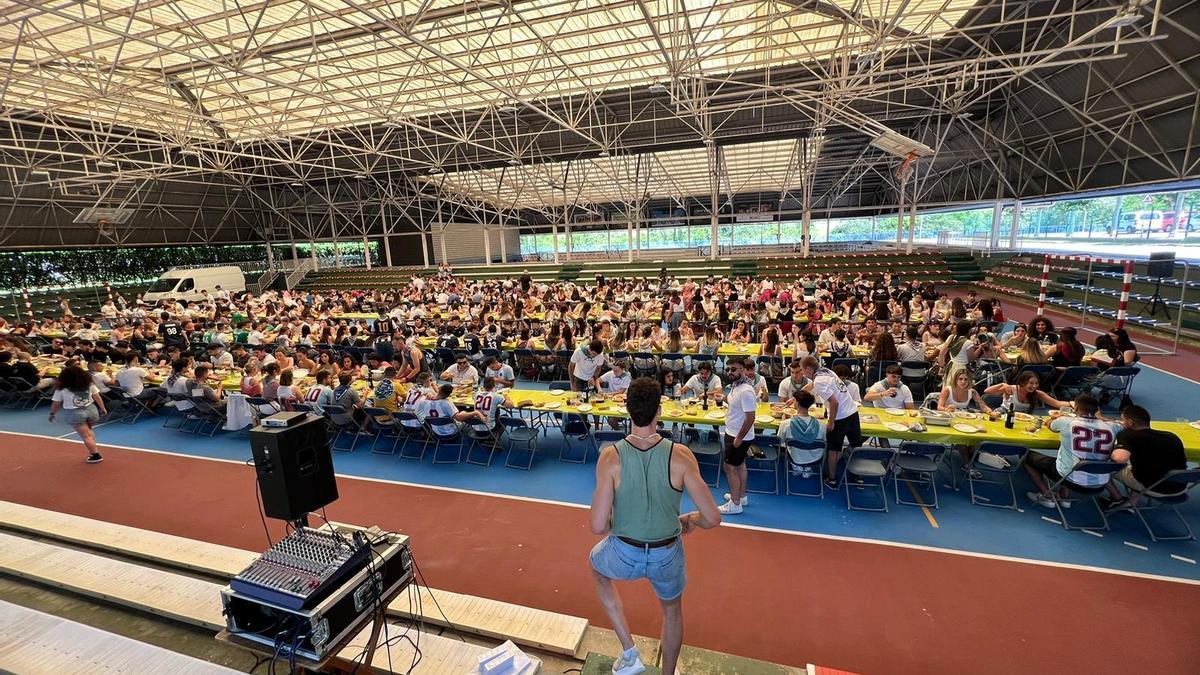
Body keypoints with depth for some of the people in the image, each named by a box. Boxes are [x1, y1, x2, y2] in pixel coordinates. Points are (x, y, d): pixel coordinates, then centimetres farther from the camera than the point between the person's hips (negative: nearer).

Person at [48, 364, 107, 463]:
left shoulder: (61, 389, -6)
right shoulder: (89, 384, 1)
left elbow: (56, 403, 2)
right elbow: (97, 398, 5)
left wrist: (52, 414, 19)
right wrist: (103, 409, 15)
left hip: (74, 414, -3)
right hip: (91, 410, 3)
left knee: (86, 436, 0)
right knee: (88, 430, 26)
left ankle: (96, 455, 0)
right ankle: (94, 449, 20)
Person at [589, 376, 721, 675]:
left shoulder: (610, 456, -23)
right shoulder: (680, 455, -21)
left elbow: (598, 526, -20)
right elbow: (713, 518, -17)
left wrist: (617, 527, 3)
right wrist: (688, 521, 5)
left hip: (624, 554, -1)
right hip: (667, 555, 1)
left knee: (596, 566, 36)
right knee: (672, 609, 34)